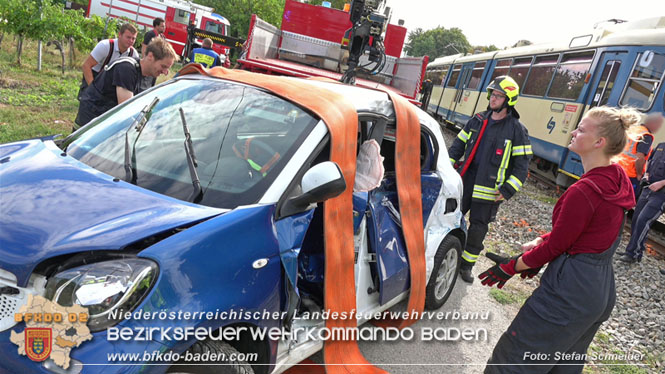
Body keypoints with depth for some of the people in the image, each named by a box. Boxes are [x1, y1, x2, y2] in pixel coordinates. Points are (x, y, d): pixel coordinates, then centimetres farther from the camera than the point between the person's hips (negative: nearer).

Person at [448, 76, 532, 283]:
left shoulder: (516, 130, -4)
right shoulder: (478, 121, 8)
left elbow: (522, 164, -5)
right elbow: (458, 145, 15)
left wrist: (508, 190, -13)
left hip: (488, 189, -3)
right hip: (464, 180, 4)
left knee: (478, 228, 5)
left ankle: (466, 265, 20)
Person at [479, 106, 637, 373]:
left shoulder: (585, 191, -25)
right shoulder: (618, 180, 3)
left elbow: (556, 246, -16)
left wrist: (510, 267, -4)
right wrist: (539, 242, 5)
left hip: (569, 290, -10)